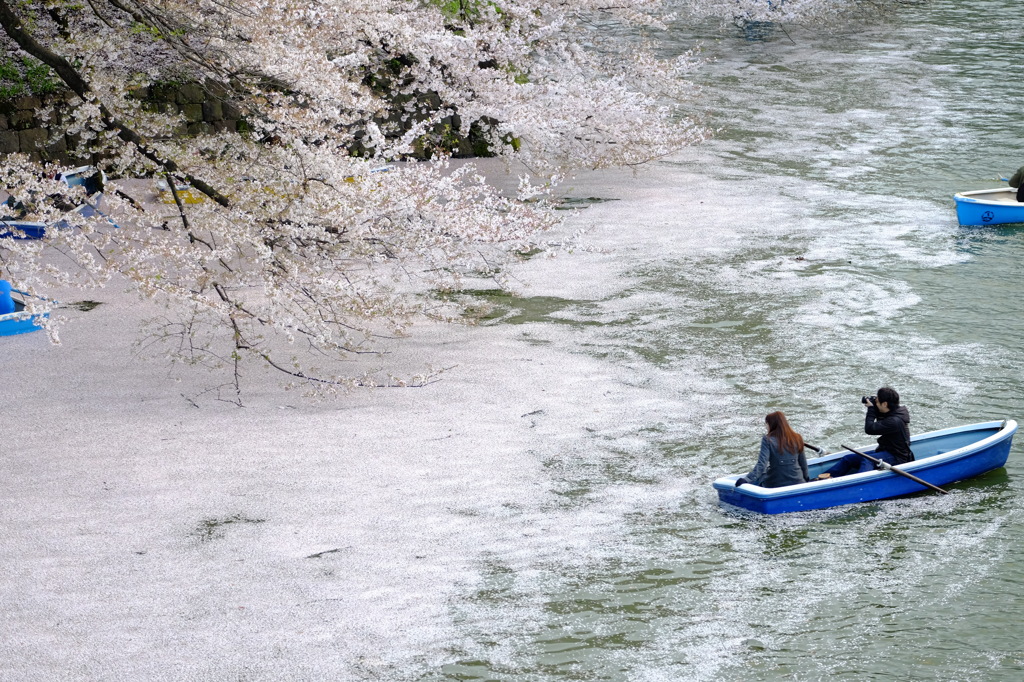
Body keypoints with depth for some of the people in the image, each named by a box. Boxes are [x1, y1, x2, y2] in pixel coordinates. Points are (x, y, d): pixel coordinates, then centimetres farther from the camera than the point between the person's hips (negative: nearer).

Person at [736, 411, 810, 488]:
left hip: (776, 485, -5)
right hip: (797, 483, 5)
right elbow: (803, 464, 9)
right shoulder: (797, 438, 2)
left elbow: (761, 464, -20)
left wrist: (747, 479, -28)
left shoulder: (767, 439, -9)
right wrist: (805, 480, 25)